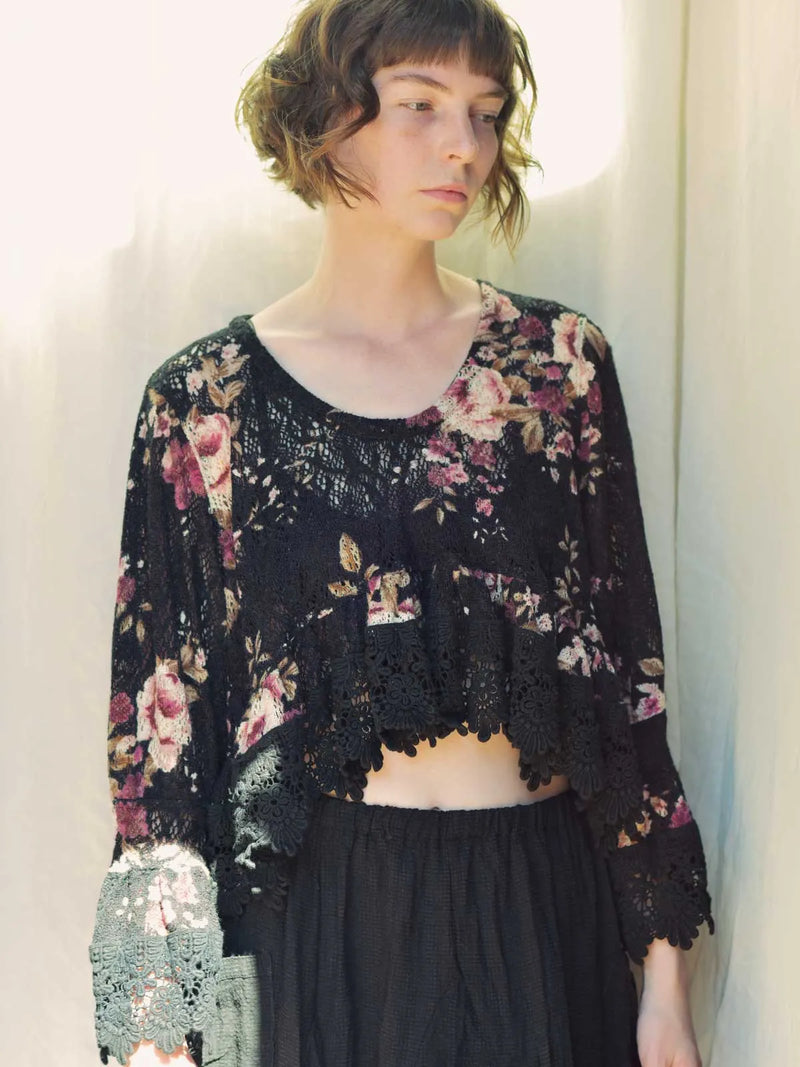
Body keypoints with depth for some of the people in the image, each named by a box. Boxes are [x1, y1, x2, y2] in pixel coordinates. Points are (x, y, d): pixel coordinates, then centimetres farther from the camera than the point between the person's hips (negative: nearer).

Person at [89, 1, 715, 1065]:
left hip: (541, 897, 2)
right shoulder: (205, 400, -3)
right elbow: (163, 713, -1)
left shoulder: (560, 363, 0)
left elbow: (627, 667, 2)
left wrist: (665, 967, 0)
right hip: (318, 907, -1)